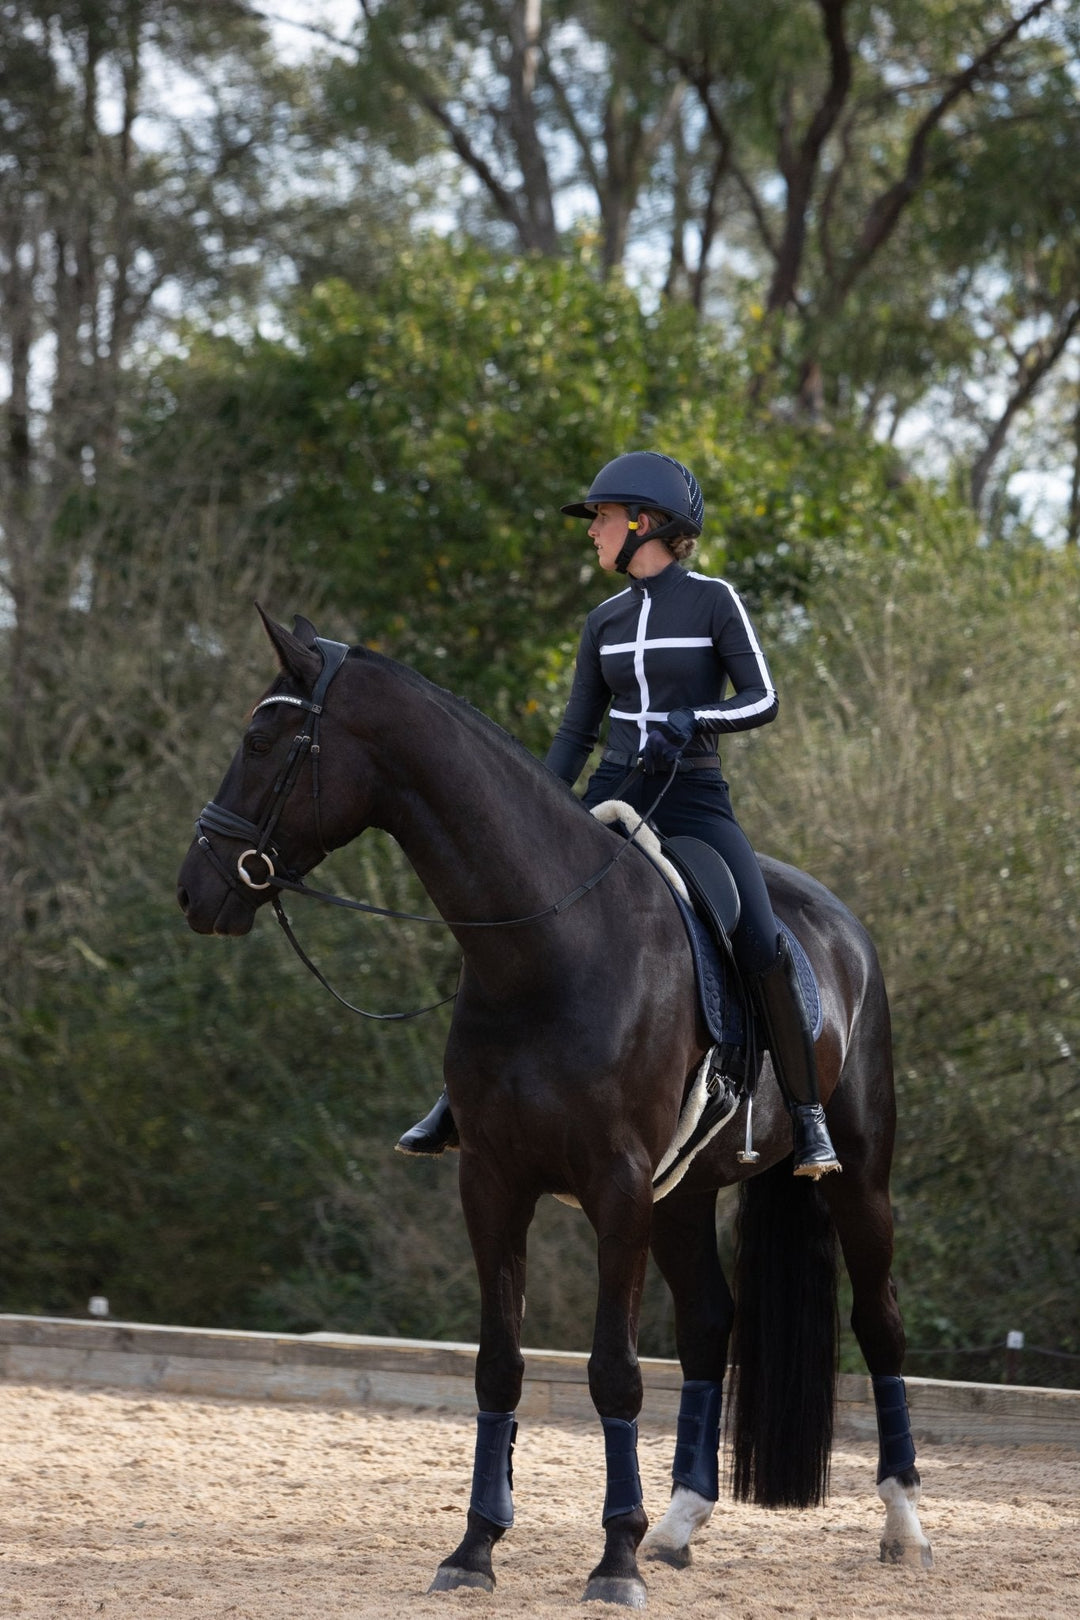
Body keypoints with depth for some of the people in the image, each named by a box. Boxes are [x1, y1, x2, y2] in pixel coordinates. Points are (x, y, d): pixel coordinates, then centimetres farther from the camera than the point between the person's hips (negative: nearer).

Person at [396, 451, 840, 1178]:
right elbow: (578, 730, 15)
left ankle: (808, 1116, -11)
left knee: (762, 946, -22)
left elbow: (763, 699, -7)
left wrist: (691, 718, -23)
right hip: (613, 792, 5)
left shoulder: (714, 601, -3)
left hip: (694, 798, -5)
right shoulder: (606, 621, 12)